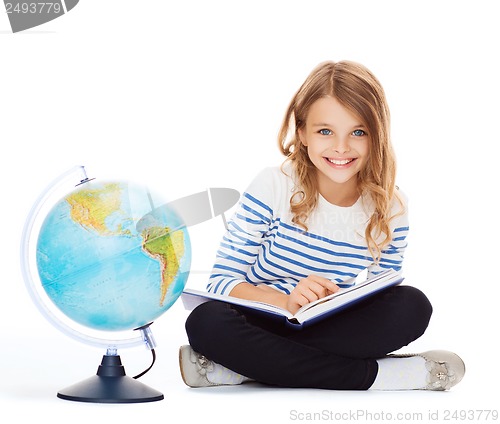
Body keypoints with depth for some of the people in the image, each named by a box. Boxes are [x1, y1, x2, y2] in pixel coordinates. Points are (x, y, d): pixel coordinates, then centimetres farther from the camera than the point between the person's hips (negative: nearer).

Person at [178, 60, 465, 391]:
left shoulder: (390, 208, -3)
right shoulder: (272, 188, -10)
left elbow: (381, 303, 2)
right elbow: (221, 281, -12)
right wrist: (285, 301, -30)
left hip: (331, 332, 3)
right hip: (260, 323, -2)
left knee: (413, 307, -25)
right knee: (207, 321, -34)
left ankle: (240, 367, -26)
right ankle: (372, 373, -29)